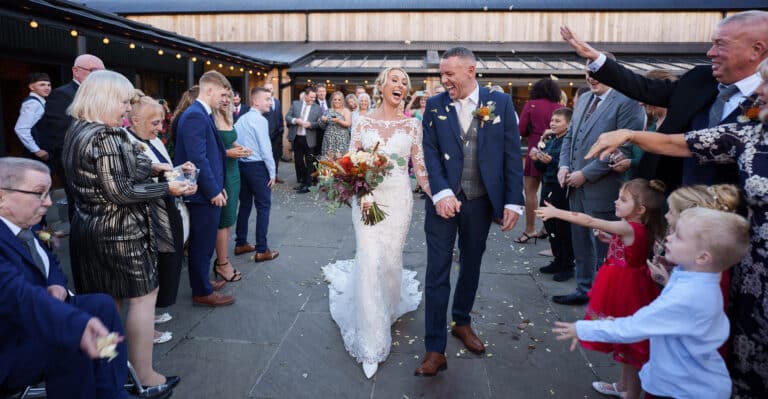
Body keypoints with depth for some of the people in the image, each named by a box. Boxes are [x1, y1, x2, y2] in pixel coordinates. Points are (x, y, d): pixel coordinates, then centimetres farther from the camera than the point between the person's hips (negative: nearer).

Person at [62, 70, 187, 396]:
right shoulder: (106, 138, -21)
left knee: (106, 299, 18)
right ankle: (144, 377, 9)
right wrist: (167, 187, -17)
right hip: (119, 231, -10)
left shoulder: (78, 131, 10)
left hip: (90, 227, 10)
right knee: (143, 295, 1)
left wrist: (150, 168, 9)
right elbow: (121, 191, -24)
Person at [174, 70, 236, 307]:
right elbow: (198, 158, -23)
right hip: (205, 194, -10)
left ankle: (201, 281, 35)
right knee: (203, 244, 2)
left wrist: (217, 186, 14)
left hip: (208, 191, 10)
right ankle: (202, 292, 15)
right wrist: (213, 191, -18)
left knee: (203, 243, 21)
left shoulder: (202, 114, 13)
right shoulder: (195, 116, -19)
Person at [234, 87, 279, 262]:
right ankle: (262, 250, 1)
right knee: (263, 206, -1)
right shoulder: (260, 120, -13)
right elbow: (265, 148, -17)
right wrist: (272, 172, -11)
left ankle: (241, 243, 24)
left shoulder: (241, 119, 12)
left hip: (241, 165, 8)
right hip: (257, 166, -8)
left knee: (245, 204, 16)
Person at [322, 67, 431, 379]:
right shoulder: (363, 122, 3)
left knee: (391, 259, 8)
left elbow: (420, 166, 4)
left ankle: (387, 310, 41)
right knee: (369, 261, -7)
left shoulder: (412, 125, 4)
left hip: (398, 199, 1)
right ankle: (371, 342, 4)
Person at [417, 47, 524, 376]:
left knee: (471, 265, 17)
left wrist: (513, 201, -6)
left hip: (481, 200, 1)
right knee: (438, 271, 0)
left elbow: (512, 154, -2)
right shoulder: (434, 105, 1)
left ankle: (462, 322, 39)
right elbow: (430, 153, -4)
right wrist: (442, 193, -18)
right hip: (444, 199, -1)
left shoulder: (500, 102, -1)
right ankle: (435, 349, 8)